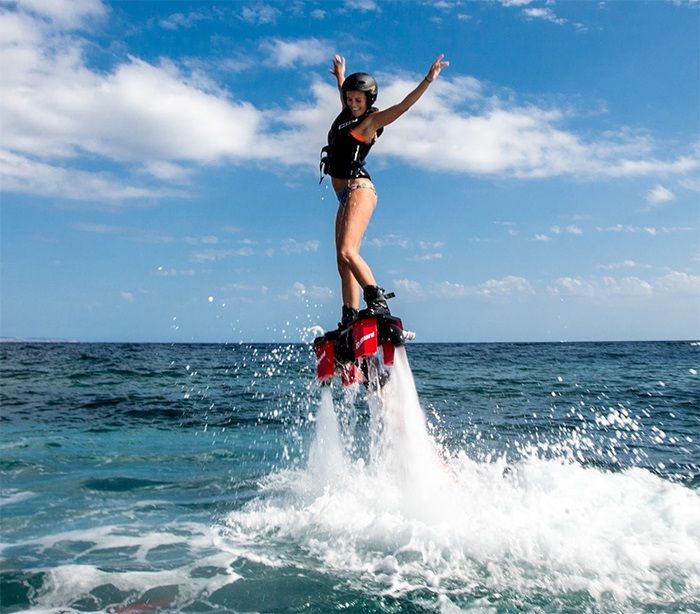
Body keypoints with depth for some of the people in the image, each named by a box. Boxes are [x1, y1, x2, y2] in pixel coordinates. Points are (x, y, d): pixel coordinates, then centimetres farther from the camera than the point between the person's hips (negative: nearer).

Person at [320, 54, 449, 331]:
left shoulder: (371, 120, -3)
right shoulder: (348, 113, 17)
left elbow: (404, 105, -16)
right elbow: (344, 93, 40)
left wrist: (428, 79, -25)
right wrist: (340, 75, 57)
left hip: (359, 190, -8)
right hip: (346, 195, 8)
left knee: (347, 252, -24)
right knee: (343, 261, 3)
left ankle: (378, 302, -22)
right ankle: (350, 316, 3)